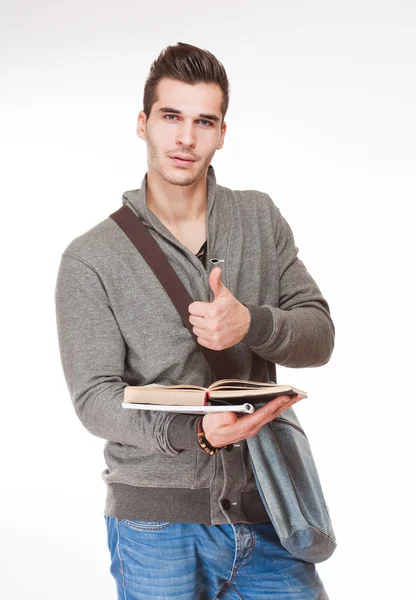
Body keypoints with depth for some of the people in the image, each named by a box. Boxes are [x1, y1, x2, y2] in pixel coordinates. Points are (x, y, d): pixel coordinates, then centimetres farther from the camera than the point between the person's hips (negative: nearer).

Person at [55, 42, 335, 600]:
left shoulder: (261, 218, 6)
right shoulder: (90, 259, -5)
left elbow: (319, 335, 2)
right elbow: (95, 397, -10)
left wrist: (250, 324, -20)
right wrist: (194, 431, -27)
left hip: (266, 511, 3)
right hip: (157, 523, -2)